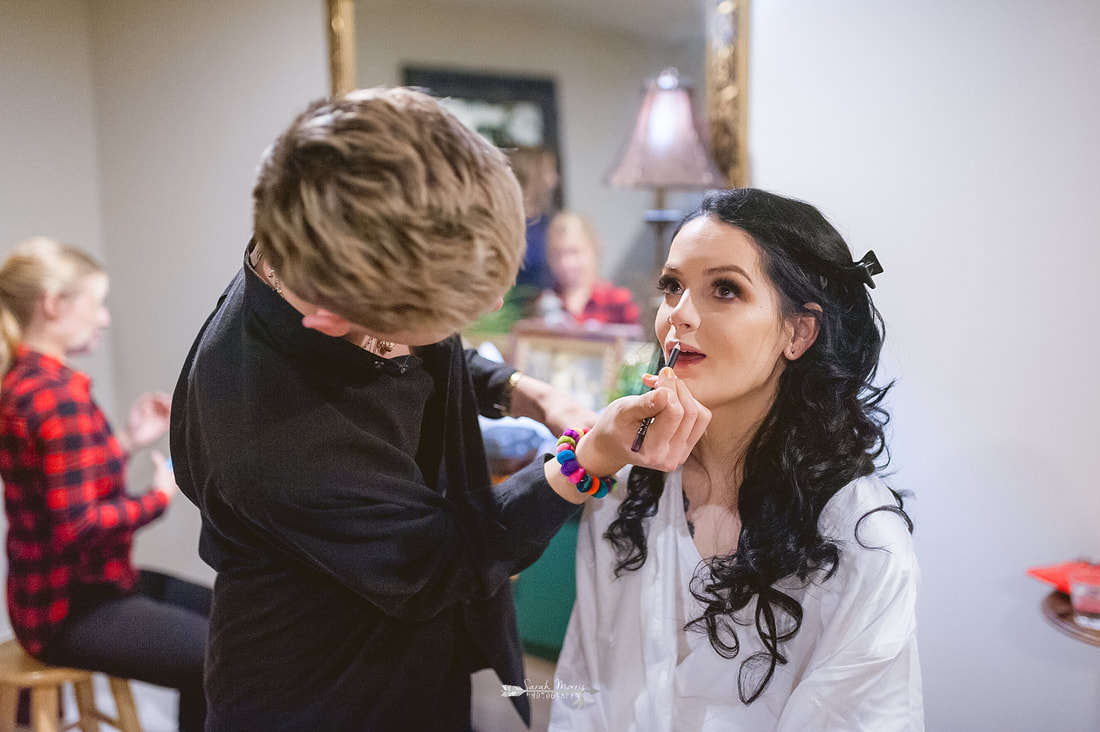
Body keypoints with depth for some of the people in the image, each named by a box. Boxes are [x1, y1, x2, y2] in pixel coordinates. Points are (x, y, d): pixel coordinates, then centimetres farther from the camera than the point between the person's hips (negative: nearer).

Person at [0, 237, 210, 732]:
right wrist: (161, 495, -14)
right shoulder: (60, 393, -23)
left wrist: (127, 442, 5)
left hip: (70, 588, 11)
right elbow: (80, 524, -27)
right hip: (72, 608, -11)